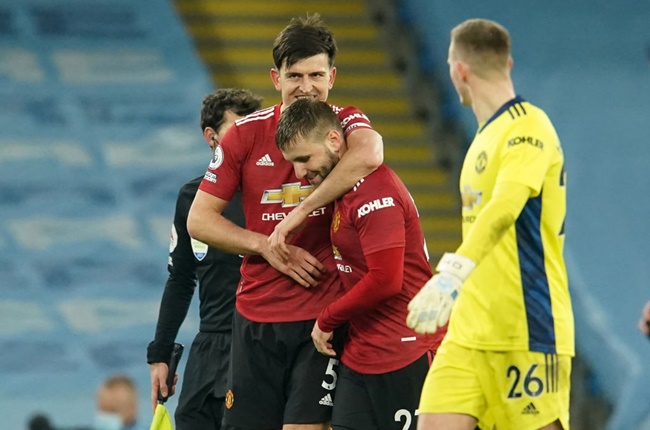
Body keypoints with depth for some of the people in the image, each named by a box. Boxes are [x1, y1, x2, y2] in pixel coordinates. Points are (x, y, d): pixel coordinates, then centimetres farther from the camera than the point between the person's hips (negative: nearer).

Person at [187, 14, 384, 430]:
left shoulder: (346, 122, -4)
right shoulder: (247, 133, 2)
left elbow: (368, 153, -30)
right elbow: (200, 219, 4)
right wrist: (268, 247, -9)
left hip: (323, 315, -3)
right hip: (256, 314, 3)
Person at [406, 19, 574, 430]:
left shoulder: (528, 128, -13)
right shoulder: (487, 135, 16)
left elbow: (505, 208, -30)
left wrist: (453, 273, -42)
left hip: (527, 334, -8)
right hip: (468, 334, 8)